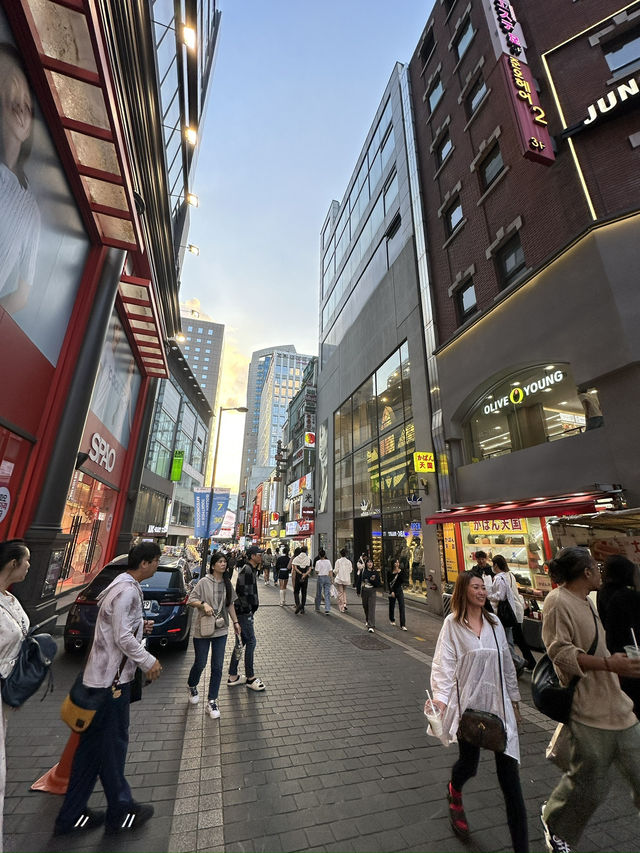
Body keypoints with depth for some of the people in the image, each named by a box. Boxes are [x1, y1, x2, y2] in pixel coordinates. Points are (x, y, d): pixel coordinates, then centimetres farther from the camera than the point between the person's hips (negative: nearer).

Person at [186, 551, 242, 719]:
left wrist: (235, 621, 10)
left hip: (221, 630, 4)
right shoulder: (204, 582, -13)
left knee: (217, 667, 6)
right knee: (200, 664, 11)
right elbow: (190, 600, -11)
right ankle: (192, 686, 44)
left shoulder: (227, 583, 3)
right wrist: (204, 604, -27)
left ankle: (212, 701, 21)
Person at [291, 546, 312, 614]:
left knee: (296, 592, 11)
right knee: (304, 593, 12)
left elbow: (294, 570, -10)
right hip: (305, 579, 1)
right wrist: (305, 574, -16)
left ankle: (298, 604, -11)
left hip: (297, 578, -1)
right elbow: (309, 570, -9)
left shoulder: (295, 559, -1)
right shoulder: (309, 559, 0)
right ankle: (302, 608, 14)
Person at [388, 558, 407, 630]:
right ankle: (392, 620, 36)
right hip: (392, 591, 0)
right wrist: (391, 592, -10)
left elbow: (402, 581, -9)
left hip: (399, 590, 0)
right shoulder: (390, 572, -4)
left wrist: (399, 573, -18)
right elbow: (389, 583, -4)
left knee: (402, 607, -8)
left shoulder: (401, 572, 0)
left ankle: (403, 625, -8)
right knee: (392, 606, 12)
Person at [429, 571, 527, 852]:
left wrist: (514, 699, 18)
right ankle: (454, 791, 48)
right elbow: (443, 663, -13)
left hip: (498, 703, 3)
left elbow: (507, 663, 13)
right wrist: (440, 698, -23)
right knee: (469, 763, 12)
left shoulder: (494, 622, 3)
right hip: (468, 703, -3)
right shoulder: (453, 623, -11)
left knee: (509, 774, 0)